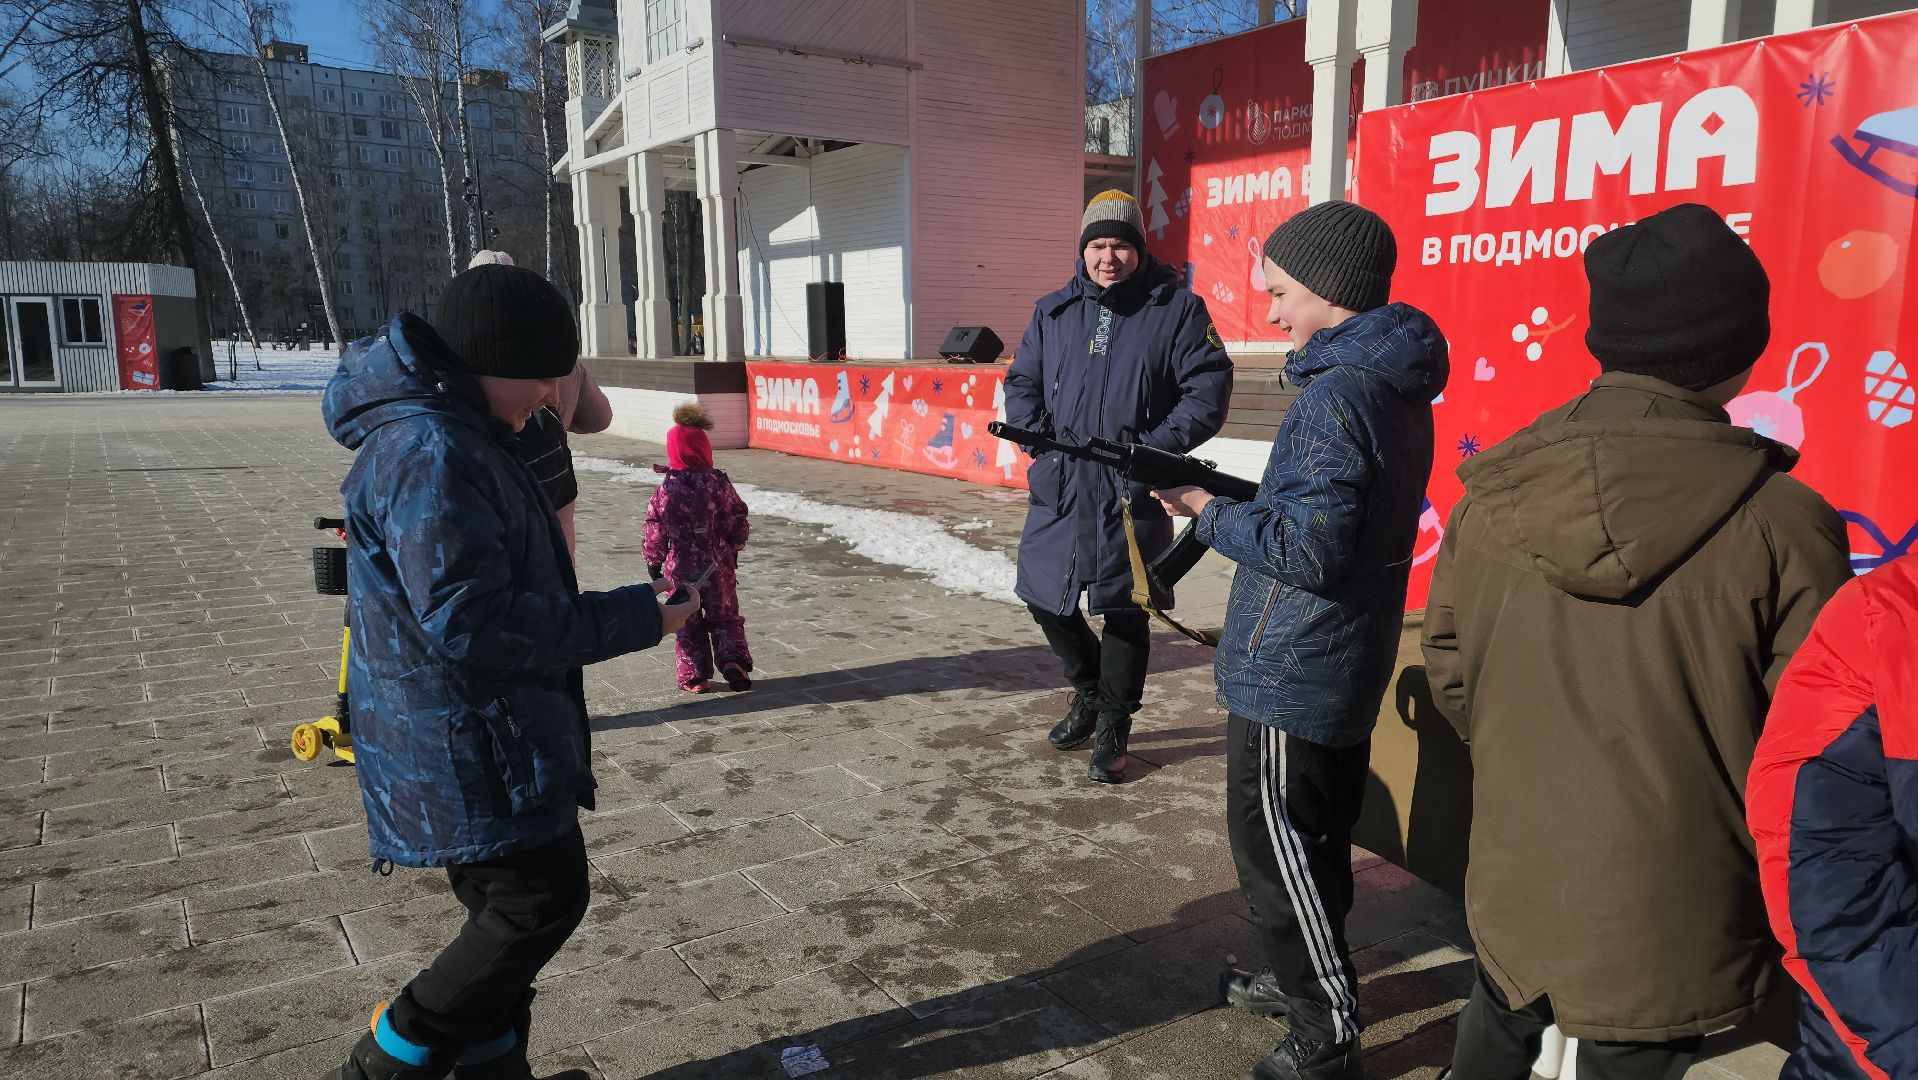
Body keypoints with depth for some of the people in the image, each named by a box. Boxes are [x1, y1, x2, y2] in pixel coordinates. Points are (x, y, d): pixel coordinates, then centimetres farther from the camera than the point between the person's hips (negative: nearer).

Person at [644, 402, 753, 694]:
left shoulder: (666, 489, -10)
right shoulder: (718, 483, -7)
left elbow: (656, 530, -6)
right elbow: (738, 520, -1)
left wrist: (653, 561, 7)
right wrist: (733, 549, 15)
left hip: (682, 567, -1)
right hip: (719, 565, 1)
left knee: (688, 624, 11)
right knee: (724, 616, 16)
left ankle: (694, 676, 13)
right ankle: (733, 660, -2)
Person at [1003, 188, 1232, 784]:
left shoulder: (1177, 308, -2)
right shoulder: (1053, 312, 9)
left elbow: (1208, 389, -5)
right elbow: (1020, 384, 14)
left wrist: (1154, 446, -16)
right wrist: (1039, 435, -5)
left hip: (1132, 494, -4)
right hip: (1059, 488, 4)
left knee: (1125, 611, 5)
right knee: (1043, 598, 11)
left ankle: (1113, 726, 23)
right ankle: (1089, 690, 36)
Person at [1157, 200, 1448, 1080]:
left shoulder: (1337, 395, -22)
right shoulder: (1397, 386, 9)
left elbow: (1308, 550, -26)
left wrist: (1211, 514, -14)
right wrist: (1233, 498, 7)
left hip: (1290, 676, -10)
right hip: (1346, 668, 10)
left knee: (1278, 850, 4)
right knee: (1311, 839, 23)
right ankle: (1306, 976, 40)